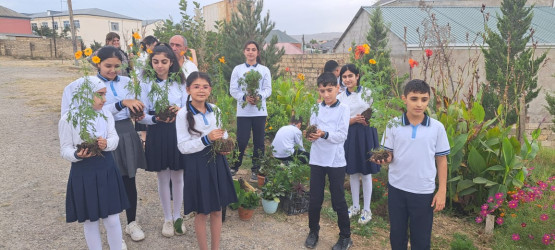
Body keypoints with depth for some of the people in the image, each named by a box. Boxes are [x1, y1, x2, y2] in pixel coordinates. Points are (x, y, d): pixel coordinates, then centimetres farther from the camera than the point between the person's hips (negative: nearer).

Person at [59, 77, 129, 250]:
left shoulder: (106, 114, 1)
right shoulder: (68, 119, -10)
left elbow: (114, 137, -3)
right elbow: (65, 149, -8)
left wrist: (107, 144, -25)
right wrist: (77, 155, -29)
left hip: (106, 169, 3)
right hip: (83, 173, -2)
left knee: (112, 220, 7)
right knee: (90, 221, 11)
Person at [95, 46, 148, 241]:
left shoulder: (126, 81, 5)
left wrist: (138, 112, -11)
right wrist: (122, 103, -31)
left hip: (127, 133, 3)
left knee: (129, 179, 10)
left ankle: (132, 222, 25)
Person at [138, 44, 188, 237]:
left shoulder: (179, 82, 1)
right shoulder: (146, 83, -3)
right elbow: (141, 116, -5)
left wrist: (180, 111, -21)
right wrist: (156, 119, -24)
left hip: (178, 132, 1)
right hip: (157, 134, -1)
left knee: (177, 177, 11)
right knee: (163, 178, 10)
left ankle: (177, 216, 30)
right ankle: (167, 218, 28)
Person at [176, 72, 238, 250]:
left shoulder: (215, 110, 1)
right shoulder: (183, 114, -12)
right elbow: (183, 147, -14)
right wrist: (206, 139, -24)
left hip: (217, 161, 5)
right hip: (197, 165, -4)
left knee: (217, 210, 14)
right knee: (202, 212, 8)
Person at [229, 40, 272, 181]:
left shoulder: (264, 70, 7)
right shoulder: (238, 69, 5)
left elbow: (268, 89, 1)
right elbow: (233, 90, 0)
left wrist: (259, 96, -20)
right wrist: (245, 97, -18)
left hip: (259, 110, 1)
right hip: (243, 111, -1)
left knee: (259, 141, 6)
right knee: (242, 140, -3)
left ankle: (256, 170, 19)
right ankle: (235, 166, 18)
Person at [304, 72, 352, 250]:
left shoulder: (343, 109, -5)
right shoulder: (316, 108, 5)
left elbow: (342, 136, -13)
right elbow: (311, 130, 1)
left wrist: (325, 134, -29)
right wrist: (310, 135, -21)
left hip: (336, 161, -3)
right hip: (317, 159, 3)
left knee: (338, 200, 7)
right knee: (314, 199, 10)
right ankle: (313, 231, 32)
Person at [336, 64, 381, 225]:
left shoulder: (367, 92, -2)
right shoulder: (340, 97, 3)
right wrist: (353, 120, -17)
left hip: (366, 133, -2)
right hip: (350, 135, 2)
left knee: (365, 173, 5)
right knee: (353, 172, 12)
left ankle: (367, 209, 19)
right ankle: (355, 206, 29)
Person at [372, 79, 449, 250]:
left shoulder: (437, 127, -5)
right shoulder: (393, 125, -4)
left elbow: (441, 160, 1)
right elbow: (388, 156, 2)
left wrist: (442, 191, -1)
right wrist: (385, 159, -22)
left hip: (424, 191, -1)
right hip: (397, 188, 1)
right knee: (397, 235, 15)